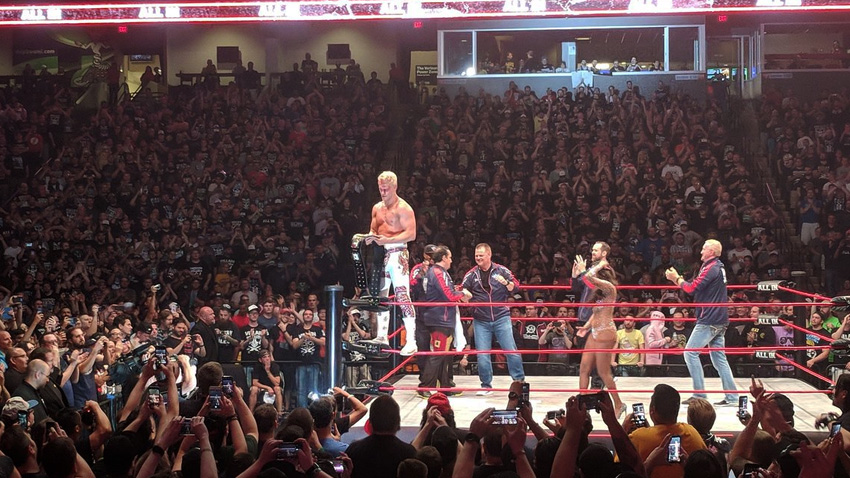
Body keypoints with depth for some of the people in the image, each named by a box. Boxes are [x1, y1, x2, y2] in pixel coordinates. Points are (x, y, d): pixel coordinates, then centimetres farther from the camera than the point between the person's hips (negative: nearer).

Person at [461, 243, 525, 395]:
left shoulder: (501, 270, 2)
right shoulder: (471, 274, 5)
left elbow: (515, 287, 0)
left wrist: (506, 282, -20)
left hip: (501, 318, -2)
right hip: (481, 321, 2)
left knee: (511, 350, -3)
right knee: (482, 355, 0)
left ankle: (520, 381, 7)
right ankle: (486, 386, 11)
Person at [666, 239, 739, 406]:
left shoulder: (711, 268, -13)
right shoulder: (719, 267, 18)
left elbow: (692, 288, -17)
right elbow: (697, 288, 19)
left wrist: (676, 278, -3)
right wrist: (677, 280, 12)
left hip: (709, 320, -10)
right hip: (720, 321, 10)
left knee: (690, 352, -4)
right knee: (719, 357, 10)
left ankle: (699, 395, -6)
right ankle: (731, 397, 7)